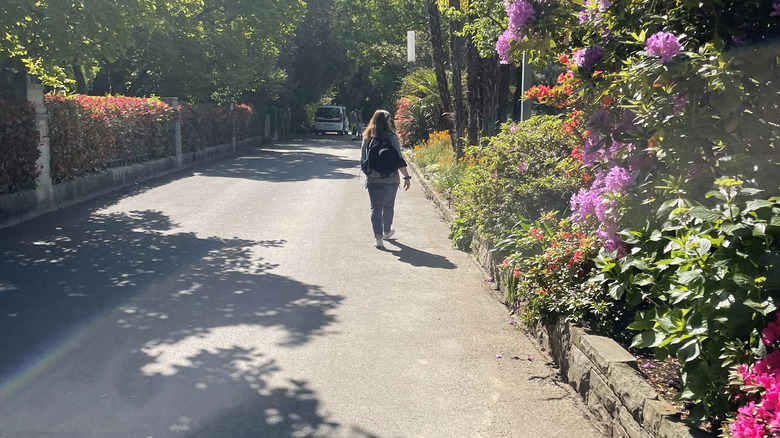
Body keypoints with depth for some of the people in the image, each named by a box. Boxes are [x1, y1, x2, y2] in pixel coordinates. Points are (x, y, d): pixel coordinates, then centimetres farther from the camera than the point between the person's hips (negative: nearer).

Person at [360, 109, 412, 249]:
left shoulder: (367, 137, 0)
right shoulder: (392, 137, -9)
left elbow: (363, 159, 6)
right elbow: (399, 159, -12)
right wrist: (407, 176, -6)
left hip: (372, 179, 1)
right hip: (391, 179, -1)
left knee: (375, 207, 3)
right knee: (388, 206, 18)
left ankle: (378, 237, -9)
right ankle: (387, 232, 37)